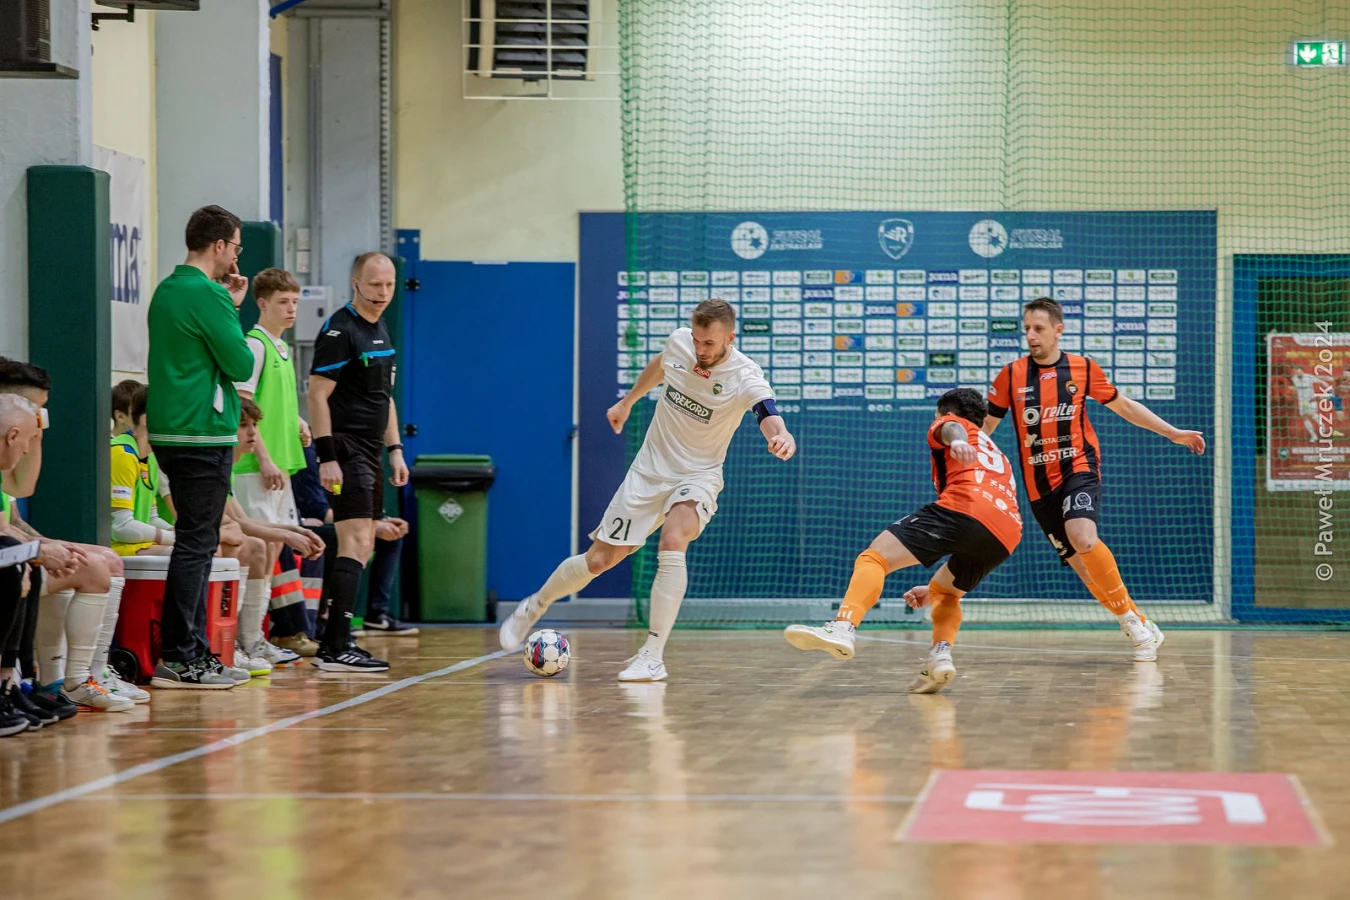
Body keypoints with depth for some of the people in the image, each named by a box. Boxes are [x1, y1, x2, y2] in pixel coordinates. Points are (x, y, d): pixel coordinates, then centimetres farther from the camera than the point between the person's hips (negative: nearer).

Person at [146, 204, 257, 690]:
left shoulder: (167, 291, 15)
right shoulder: (207, 294, -14)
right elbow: (242, 364, -13)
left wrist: (228, 306, 14)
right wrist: (232, 308, 1)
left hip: (172, 431, 10)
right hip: (203, 433, -10)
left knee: (197, 542, 15)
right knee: (196, 544, -7)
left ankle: (196, 652, 19)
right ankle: (178, 658, -7)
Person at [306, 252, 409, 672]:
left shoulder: (382, 333, 16)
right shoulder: (339, 330, -12)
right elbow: (317, 394, -16)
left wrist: (395, 450, 16)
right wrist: (326, 457, -21)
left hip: (371, 452, 10)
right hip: (346, 451, -10)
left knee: (361, 548, 10)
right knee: (356, 544, -16)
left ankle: (331, 644, 15)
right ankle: (337, 648, -19)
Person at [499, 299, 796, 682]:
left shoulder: (745, 378, -24)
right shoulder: (679, 341, -11)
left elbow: (772, 424, -42)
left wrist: (783, 439, -65)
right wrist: (627, 402, 26)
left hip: (697, 476, -3)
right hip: (650, 468, 3)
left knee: (673, 541, -33)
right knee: (599, 560, 6)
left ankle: (653, 657, -28)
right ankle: (533, 607, 34)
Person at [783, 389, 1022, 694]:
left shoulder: (946, 424, 27)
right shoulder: (1000, 457, 45)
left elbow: (951, 427, -3)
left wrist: (957, 441, -28)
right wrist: (936, 589, 47)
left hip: (965, 506, -7)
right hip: (1008, 534, 7)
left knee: (874, 557, -11)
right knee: (946, 591, 29)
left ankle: (843, 627, -37)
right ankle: (941, 655, 1)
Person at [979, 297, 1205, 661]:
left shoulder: (1083, 368, 0)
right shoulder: (1011, 375, 0)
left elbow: (1124, 406, 14)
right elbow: (984, 425, 6)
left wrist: (1173, 433, 13)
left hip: (1078, 469, -2)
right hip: (1039, 484, 3)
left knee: (1082, 538, -29)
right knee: (1080, 562, 1)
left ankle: (1130, 616, -13)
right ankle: (1141, 627, 15)